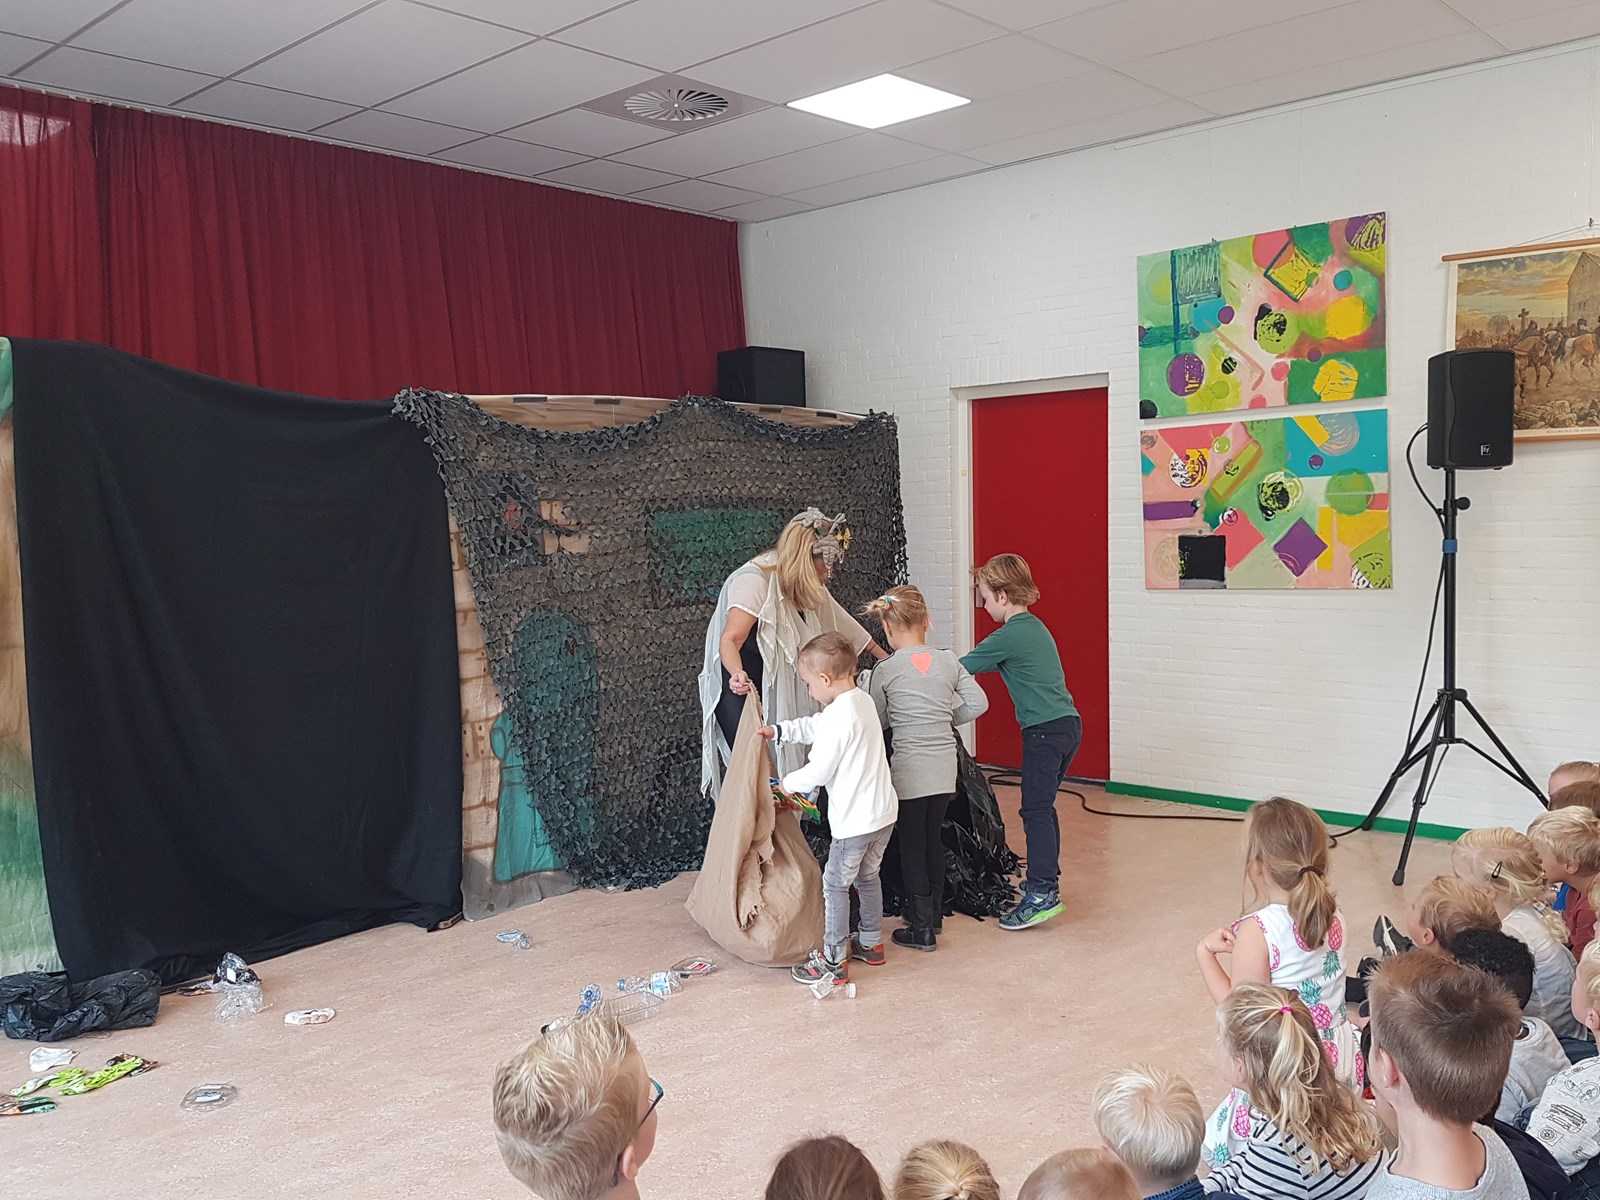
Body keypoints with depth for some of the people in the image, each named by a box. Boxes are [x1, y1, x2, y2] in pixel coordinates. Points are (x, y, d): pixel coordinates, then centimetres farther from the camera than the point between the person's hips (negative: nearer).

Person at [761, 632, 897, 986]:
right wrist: (779, 731, 20)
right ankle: (871, 943, 36)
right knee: (868, 876, 23)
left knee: (835, 884, 3)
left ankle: (833, 961, 9)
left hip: (855, 819, -9)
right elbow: (815, 727, 22)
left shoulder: (837, 716, -22)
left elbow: (818, 771, -18)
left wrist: (787, 782, -1)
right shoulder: (863, 701, 8)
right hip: (883, 811, 9)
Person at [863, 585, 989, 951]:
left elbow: (877, 721, 0)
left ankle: (921, 930, 13)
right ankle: (934, 915, 33)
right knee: (934, 839, 19)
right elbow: (978, 703, 2)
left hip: (909, 772, -4)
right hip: (945, 769, 5)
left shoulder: (885, 670, -10)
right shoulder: (948, 662, 0)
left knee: (911, 846, 8)